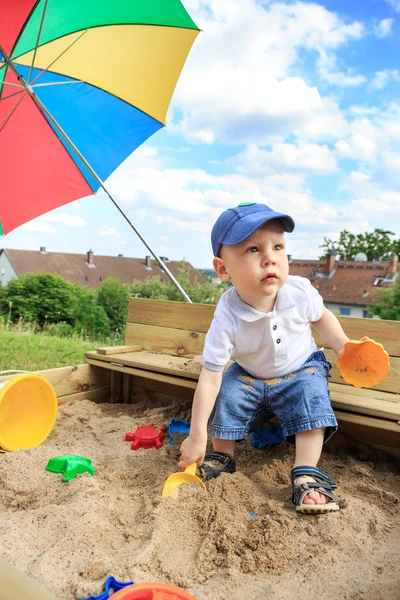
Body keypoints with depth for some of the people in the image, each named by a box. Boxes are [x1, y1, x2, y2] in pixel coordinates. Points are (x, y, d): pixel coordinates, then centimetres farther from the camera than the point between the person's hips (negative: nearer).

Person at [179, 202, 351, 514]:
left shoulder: (300, 291, -26)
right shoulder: (227, 318, -33)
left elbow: (322, 316, 0)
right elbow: (209, 378, -31)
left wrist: (343, 346, -14)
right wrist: (197, 436, -30)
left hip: (301, 370, 1)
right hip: (250, 377, 0)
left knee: (312, 396, -25)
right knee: (227, 393, -22)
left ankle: (306, 476, -15)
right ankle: (223, 456, 5)